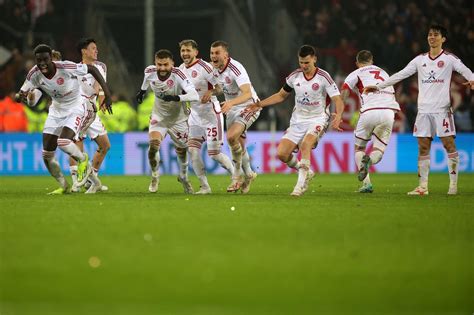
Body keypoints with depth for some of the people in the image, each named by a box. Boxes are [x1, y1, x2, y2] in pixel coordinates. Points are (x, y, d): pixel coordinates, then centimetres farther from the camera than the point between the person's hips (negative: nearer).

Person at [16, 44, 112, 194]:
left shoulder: (66, 68, -29)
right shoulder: (35, 74, -16)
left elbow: (92, 69, -16)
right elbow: (22, 95, -9)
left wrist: (107, 94, -18)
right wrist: (21, 97, -36)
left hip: (76, 108, -5)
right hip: (56, 110, 6)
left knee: (63, 142, -28)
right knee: (47, 154, 1)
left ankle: (83, 160, 4)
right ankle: (63, 186, 22)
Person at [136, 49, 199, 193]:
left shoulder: (178, 75, -30)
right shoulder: (150, 72, -17)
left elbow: (195, 95, -41)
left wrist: (176, 98, -53)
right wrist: (142, 90, 25)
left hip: (178, 119, -1)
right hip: (159, 117, 2)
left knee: (182, 151, 12)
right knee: (153, 145, -21)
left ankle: (183, 177, 42)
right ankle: (155, 176, 4)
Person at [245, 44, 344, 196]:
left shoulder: (323, 77, -12)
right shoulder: (294, 76, 2)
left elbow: (338, 100, -16)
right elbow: (281, 95, 17)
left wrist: (338, 116, -37)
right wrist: (260, 104, 8)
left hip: (317, 120, -5)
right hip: (298, 120, 5)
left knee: (305, 144, -34)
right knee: (282, 154, -10)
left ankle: (301, 183, -29)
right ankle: (305, 172, 16)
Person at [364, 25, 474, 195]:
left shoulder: (449, 58, 3)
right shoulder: (420, 59, 13)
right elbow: (401, 75, 13)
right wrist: (378, 86, 9)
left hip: (442, 109, -4)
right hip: (424, 109, 4)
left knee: (449, 144, -7)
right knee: (423, 147, 2)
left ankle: (453, 184, 0)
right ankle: (423, 186, 4)